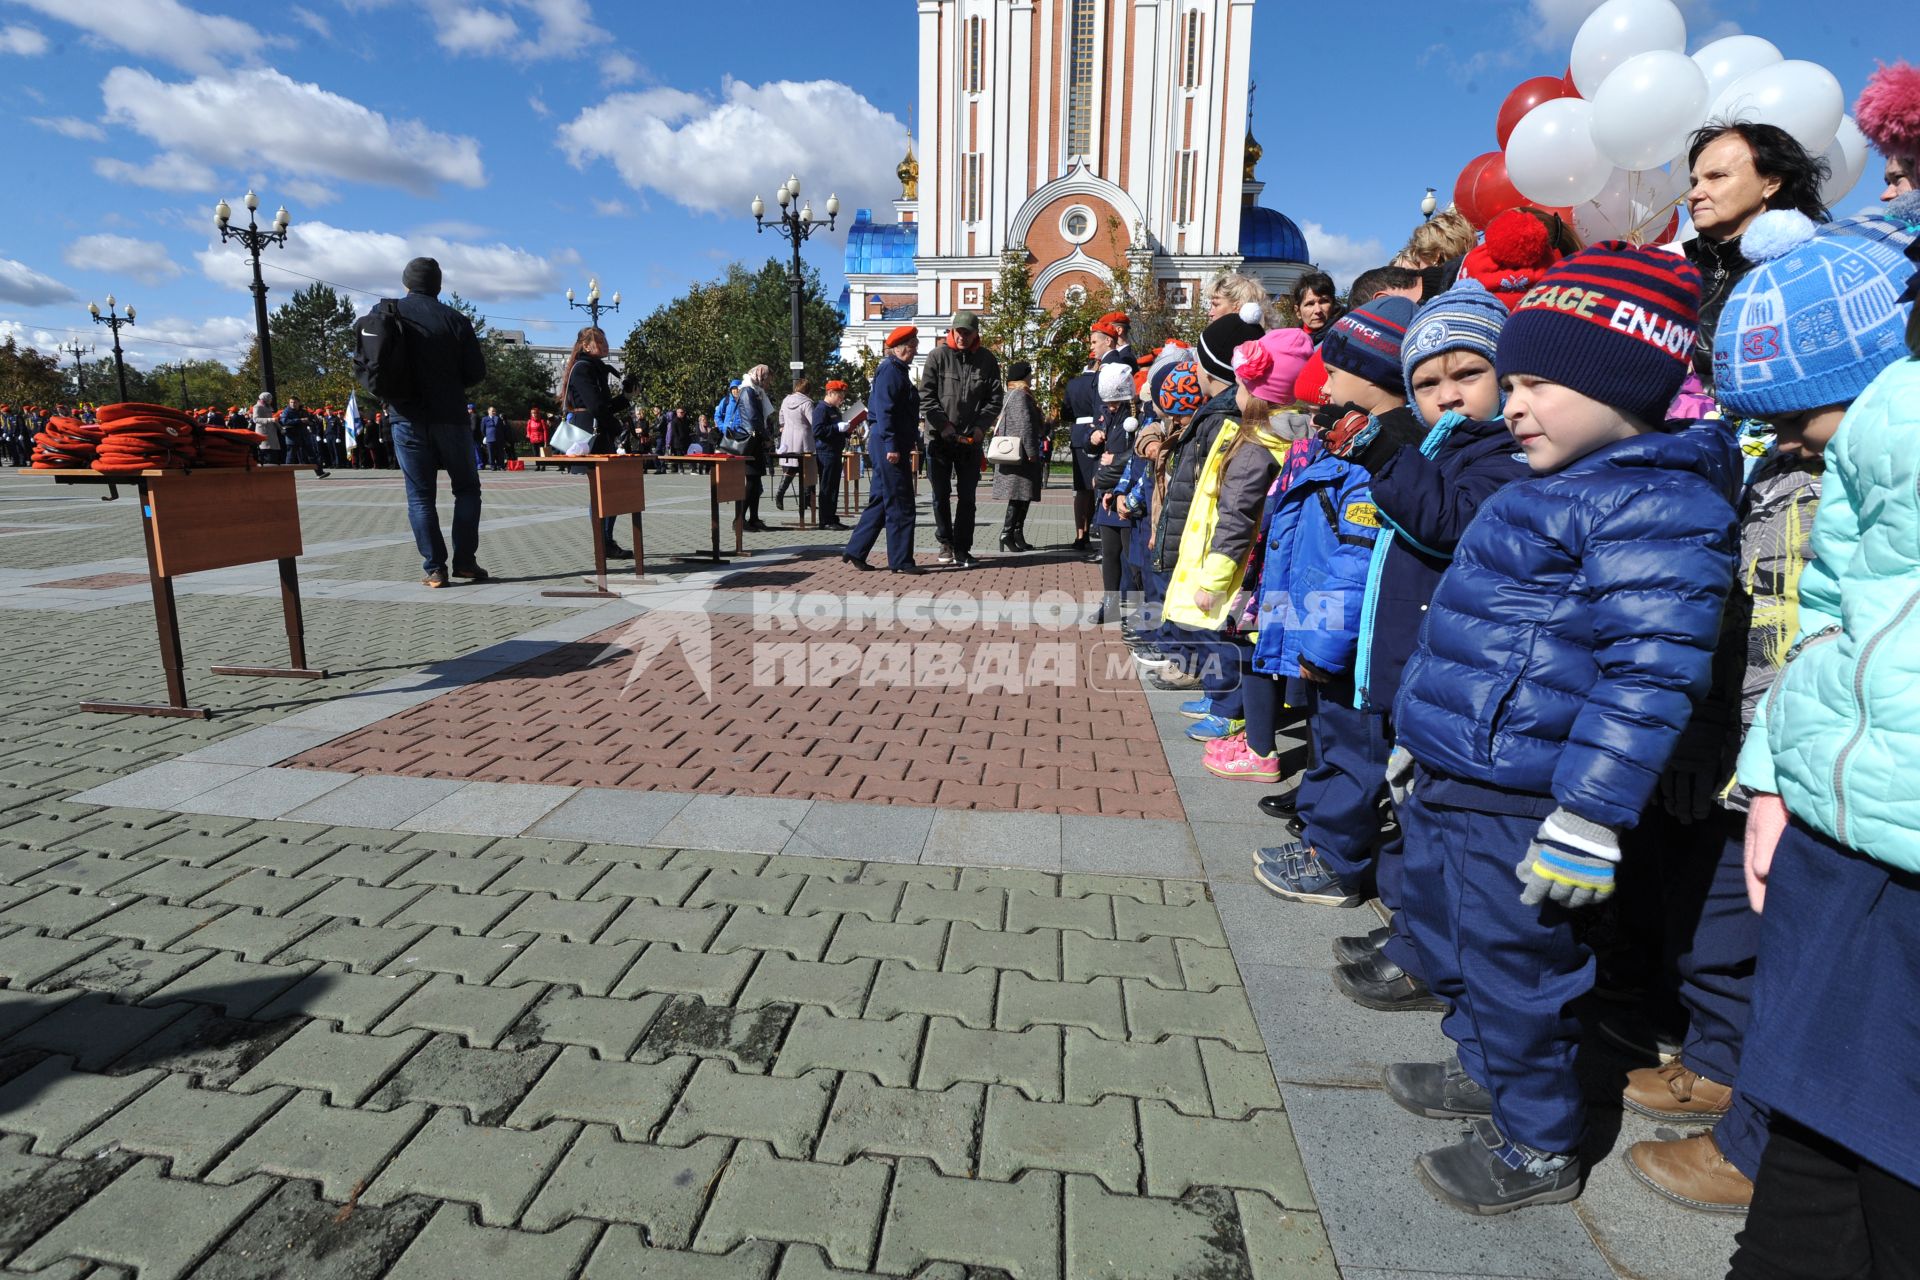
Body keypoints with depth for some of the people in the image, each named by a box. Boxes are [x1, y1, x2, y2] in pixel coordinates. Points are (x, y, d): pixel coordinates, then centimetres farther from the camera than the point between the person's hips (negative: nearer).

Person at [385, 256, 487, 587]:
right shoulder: (454, 319, -4)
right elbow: (476, 371, -2)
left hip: (405, 418, 2)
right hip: (449, 416, -1)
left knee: (420, 495, 5)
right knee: (466, 488, 10)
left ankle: (434, 568, 1)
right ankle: (465, 561, 5)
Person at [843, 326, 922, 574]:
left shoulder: (899, 370, 20)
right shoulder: (890, 370, -11)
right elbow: (884, 410, -19)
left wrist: (912, 441, 23)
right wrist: (891, 446, -23)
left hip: (895, 446, 10)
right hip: (888, 445, -10)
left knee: (880, 501, 13)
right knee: (900, 505, -6)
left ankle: (855, 551, 18)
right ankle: (901, 561, 0)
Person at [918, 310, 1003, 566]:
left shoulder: (986, 359, 3)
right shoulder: (938, 356, -2)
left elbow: (995, 397, 5)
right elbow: (926, 396, -4)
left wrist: (981, 426, -9)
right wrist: (944, 425, -13)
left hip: (971, 439, 1)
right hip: (939, 437, -1)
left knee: (967, 497, 3)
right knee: (941, 494, 7)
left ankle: (962, 550, 8)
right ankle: (945, 542, 23)